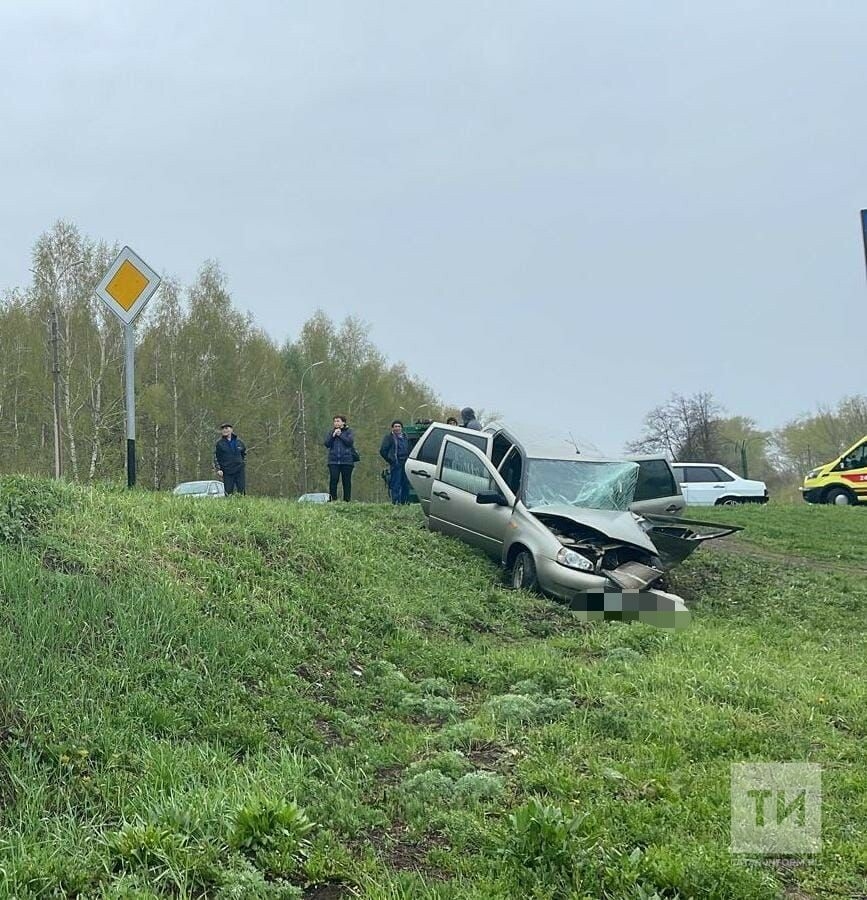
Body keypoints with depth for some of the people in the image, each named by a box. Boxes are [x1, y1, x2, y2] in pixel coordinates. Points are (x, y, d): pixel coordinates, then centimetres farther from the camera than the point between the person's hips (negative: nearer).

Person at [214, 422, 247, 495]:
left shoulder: (239, 441, 9)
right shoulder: (219, 443, 3)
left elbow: (244, 454, 24)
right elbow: (216, 458, 3)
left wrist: (244, 463, 13)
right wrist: (218, 469, -8)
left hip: (240, 471, 1)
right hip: (227, 472, -1)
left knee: (242, 491, -3)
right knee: (228, 492, -3)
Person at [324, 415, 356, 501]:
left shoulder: (348, 431, 7)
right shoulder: (331, 432, 15)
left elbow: (350, 442, -9)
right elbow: (327, 444, 3)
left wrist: (340, 435, -8)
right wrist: (333, 435, -6)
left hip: (347, 460, -1)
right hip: (333, 461, 1)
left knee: (346, 481, 1)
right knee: (333, 480, -9)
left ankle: (347, 499, 7)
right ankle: (333, 499, -5)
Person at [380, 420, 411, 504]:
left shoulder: (405, 437, 18)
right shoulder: (389, 437, -1)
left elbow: (408, 450, 28)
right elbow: (382, 451, -5)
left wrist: (408, 459, 13)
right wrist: (390, 460, -8)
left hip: (405, 464, 7)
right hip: (396, 464, -6)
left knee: (406, 484, 9)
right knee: (396, 485, -9)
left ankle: (405, 502, 17)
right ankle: (396, 502, -9)